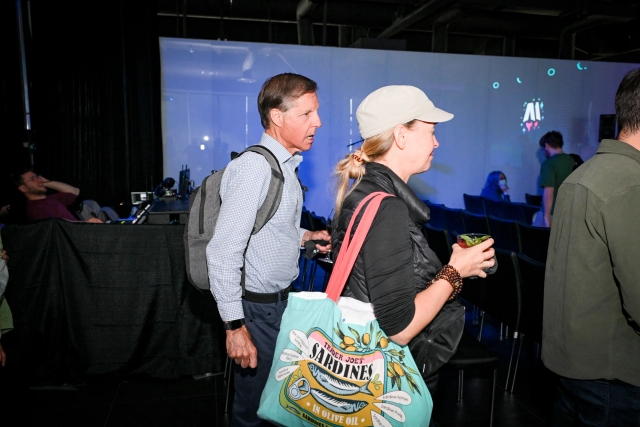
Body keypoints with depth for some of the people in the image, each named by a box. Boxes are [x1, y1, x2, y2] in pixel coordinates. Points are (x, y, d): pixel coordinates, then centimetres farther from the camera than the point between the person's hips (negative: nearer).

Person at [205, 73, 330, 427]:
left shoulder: (286, 165, 8)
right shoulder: (253, 167, -21)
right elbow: (222, 251, -24)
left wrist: (304, 235, 3)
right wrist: (235, 326, -22)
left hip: (282, 301, 8)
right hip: (258, 309, -8)